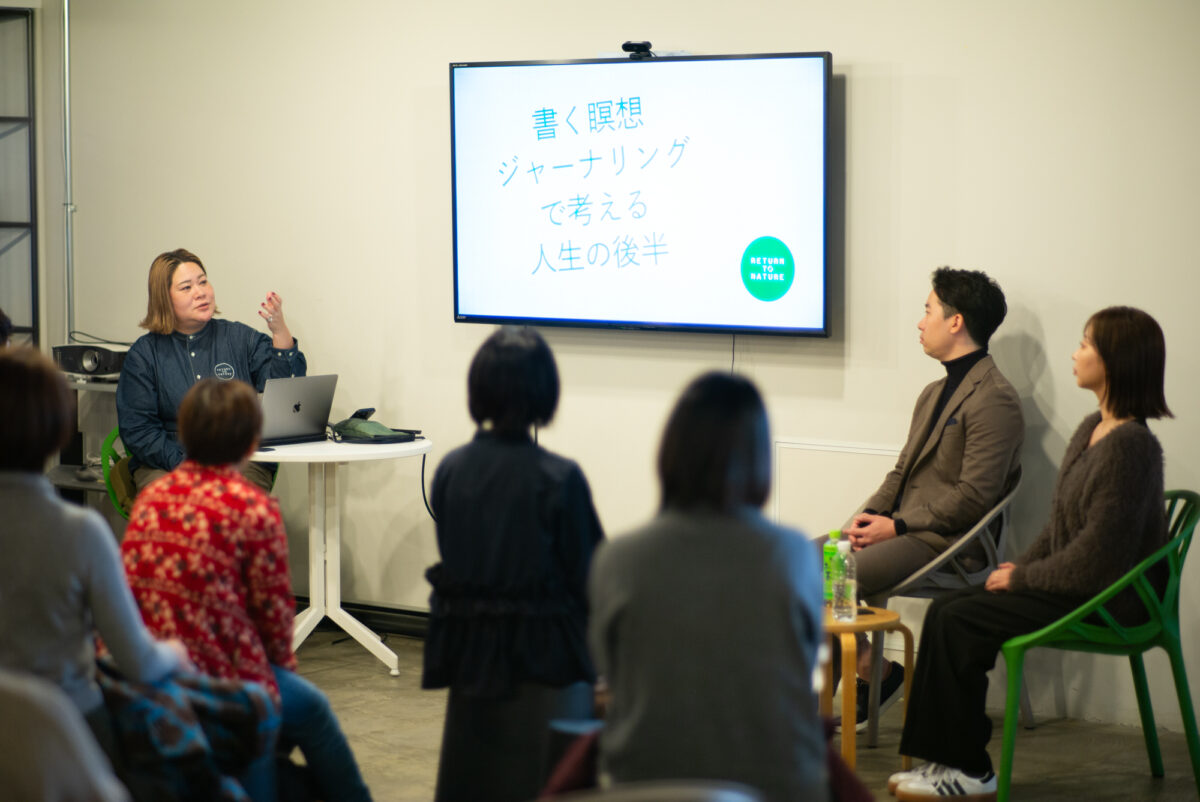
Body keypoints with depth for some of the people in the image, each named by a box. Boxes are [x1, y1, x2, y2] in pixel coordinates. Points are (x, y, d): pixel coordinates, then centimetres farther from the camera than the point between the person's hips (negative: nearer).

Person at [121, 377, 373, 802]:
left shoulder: (151, 496, 6)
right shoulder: (253, 507, -11)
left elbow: (130, 584, 12)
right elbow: (274, 607, -7)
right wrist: (282, 661, 15)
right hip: (221, 679, -7)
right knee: (310, 706, 22)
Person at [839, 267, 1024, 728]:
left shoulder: (994, 400, -13)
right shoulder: (934, 394, 20)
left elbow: (973, 497, -19)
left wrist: (897, 525, -17)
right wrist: (870, 513, 1)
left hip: (946, 541, -10)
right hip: (903, 528, 10)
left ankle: (877, 674, -5)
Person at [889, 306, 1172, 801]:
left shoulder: (1129, 445, -21)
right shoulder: (1092, 429, 11)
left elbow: (1097, 552, -23)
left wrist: (1022, 578, -13)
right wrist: (1020, 567, 5)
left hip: (1102, 600, -9)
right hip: (1070, 583, 9)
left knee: (956, 623, -13)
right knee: (947, 611, -1)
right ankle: (946, 758, 2)